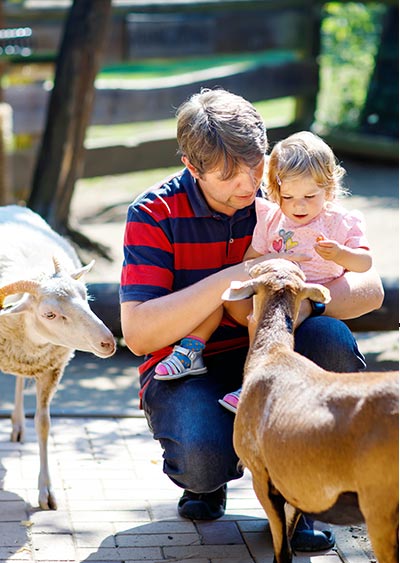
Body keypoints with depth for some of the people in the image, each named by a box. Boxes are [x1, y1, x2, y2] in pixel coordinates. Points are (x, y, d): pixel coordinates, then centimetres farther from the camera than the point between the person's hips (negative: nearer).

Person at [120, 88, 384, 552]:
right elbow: (138, 334, -21)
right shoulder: (154, 214, -11)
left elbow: (370, 288, -7)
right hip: (186, 367, -3)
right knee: (203, 457, -35)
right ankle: (207, 479, 7)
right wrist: (232, 278, -29)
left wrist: (305, 298, -29)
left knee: (332, 340, -30)